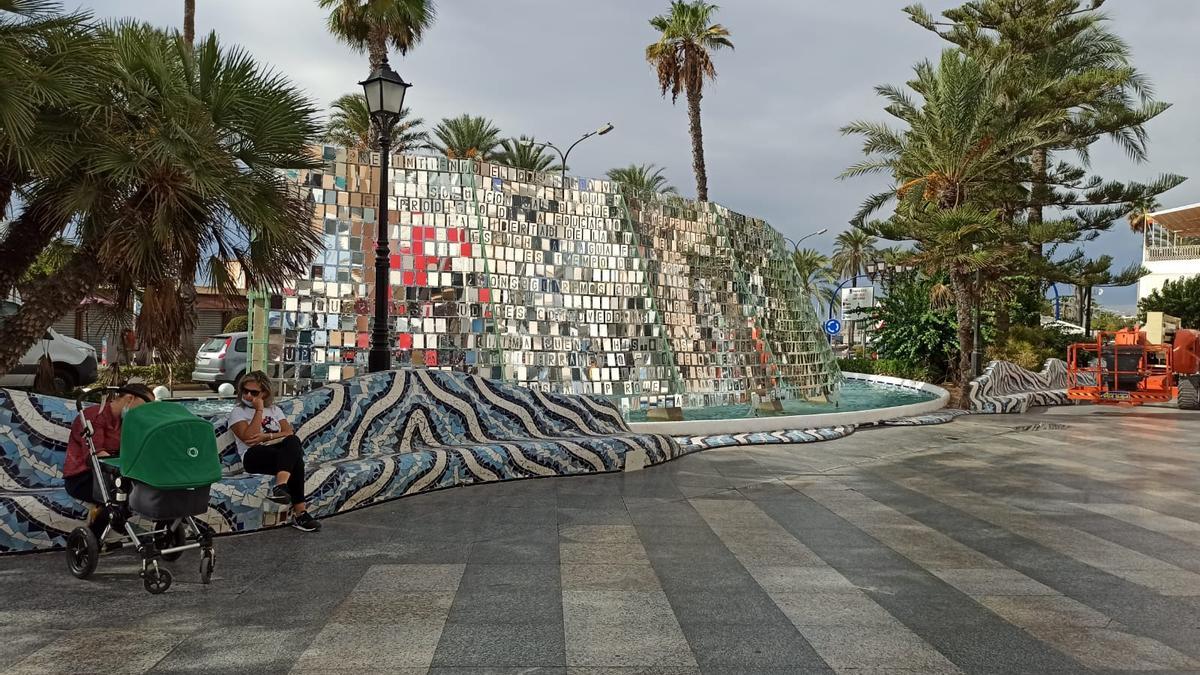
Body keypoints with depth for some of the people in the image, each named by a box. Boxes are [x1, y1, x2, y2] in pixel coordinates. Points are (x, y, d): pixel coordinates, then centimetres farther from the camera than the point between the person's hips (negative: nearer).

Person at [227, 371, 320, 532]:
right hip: (254, 456, -4)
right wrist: (259, 410, -6)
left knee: (293, 442, -35)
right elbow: (249, 438, -9)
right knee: (294, 459, -35)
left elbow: (289, 433, 6)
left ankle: (280, 486, -51)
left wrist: (267, 436, -11)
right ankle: (299, 512, -43)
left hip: (279, 452, 4)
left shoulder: (274, 409, 22)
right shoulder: (238, 412, 10)